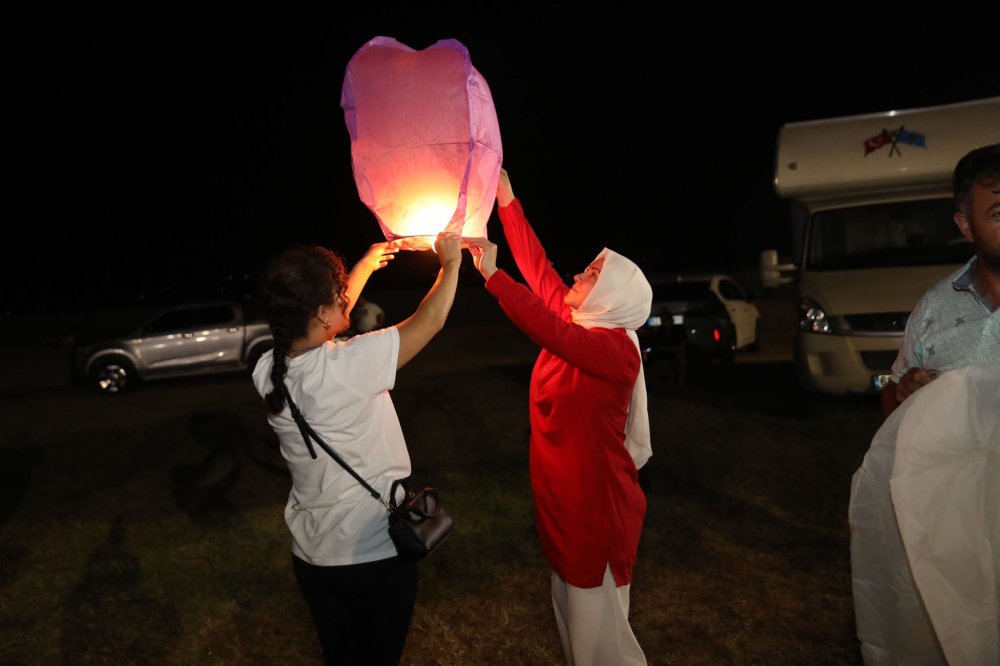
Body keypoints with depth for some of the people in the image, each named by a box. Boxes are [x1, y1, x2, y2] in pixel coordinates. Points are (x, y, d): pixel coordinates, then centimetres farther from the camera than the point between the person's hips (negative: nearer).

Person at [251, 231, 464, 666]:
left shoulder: (268, 372, -8)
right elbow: (431, 320, -15)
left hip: (313, 557, 6)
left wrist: (369, 262, 20)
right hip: (377, 553, -5)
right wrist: (451, 263, 2)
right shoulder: (347, 365, -27)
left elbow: (324, 322, 11)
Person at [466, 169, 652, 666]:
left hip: (597, 508, -8)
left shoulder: (616, 348, -21)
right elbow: (537, 268, 1)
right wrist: (506, 200, -1)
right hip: (566, 502, 8)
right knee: (572, 618, 23)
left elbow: (550, 331, -36)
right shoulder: (578, 324, 2)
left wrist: (491, 274, -33)